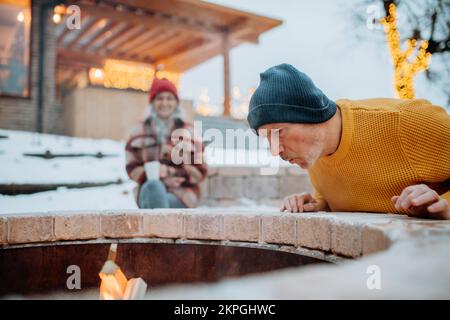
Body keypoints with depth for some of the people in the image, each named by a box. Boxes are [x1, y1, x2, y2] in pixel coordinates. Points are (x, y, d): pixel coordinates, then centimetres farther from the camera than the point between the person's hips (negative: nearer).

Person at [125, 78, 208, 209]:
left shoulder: (188, 131, 7)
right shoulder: (140, 130, 10)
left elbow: (200, 171, 5)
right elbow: (132, 168, 6)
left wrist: (171, 172, -12)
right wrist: (162, 180, -11)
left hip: (182, 192, -1)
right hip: (150, 189, 1)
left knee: (153, 203, -33)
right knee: (154, 186, -35)